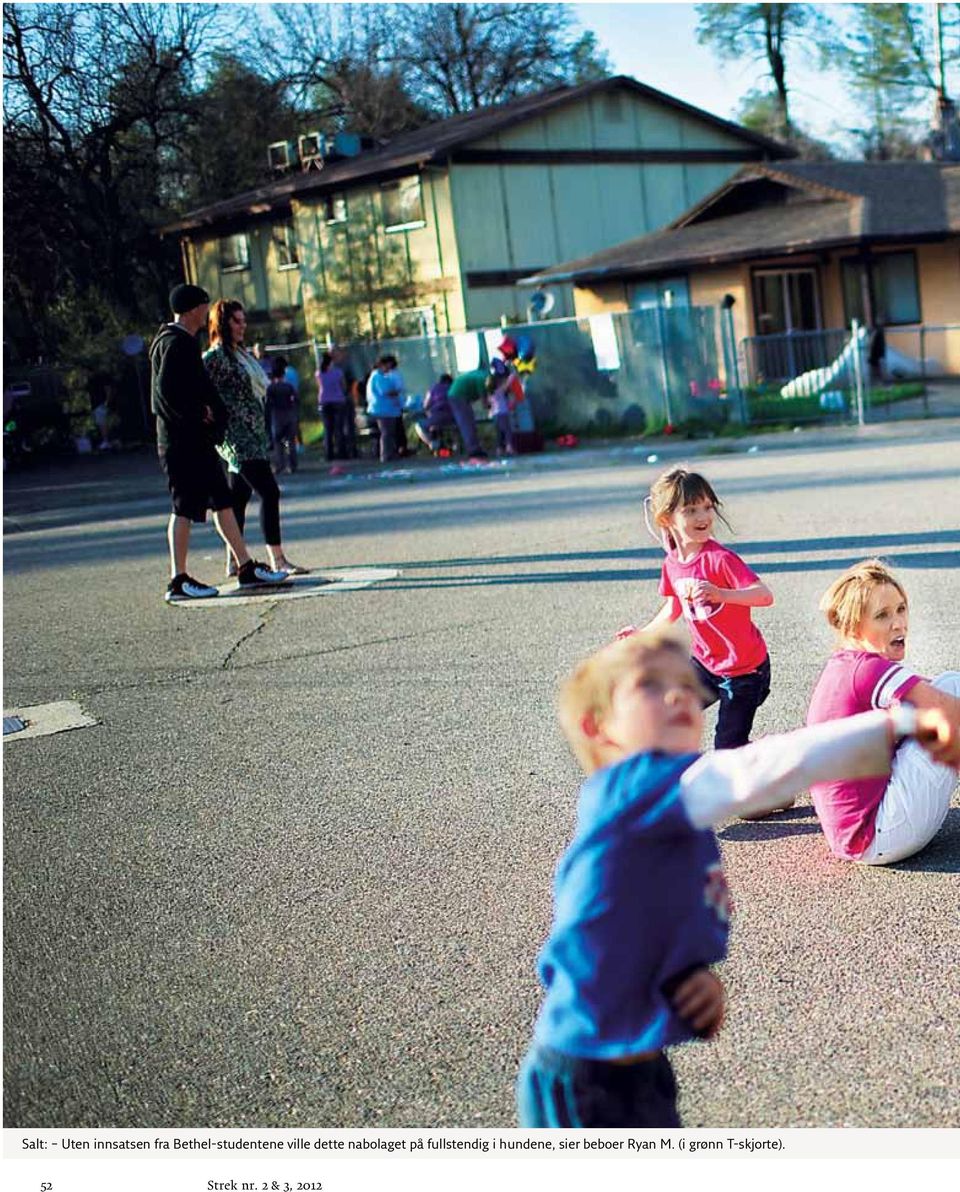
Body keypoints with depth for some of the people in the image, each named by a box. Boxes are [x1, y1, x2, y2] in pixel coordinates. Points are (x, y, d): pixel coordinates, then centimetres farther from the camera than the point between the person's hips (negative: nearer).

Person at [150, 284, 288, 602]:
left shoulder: (184, 341, 19)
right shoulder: (176, 342, -14)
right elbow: (166, 390, -23)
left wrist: (214, 412, 5)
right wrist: (197, 416, -14)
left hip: (197, 441, 10)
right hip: (182, 441, -10)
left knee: (223, 502, 11)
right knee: (185, 508, -6)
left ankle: (246, 567, 16)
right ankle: (179, 581, -2)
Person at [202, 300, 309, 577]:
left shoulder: (242, 353, 16)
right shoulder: (215, 356, -11)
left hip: (252, 435, 9)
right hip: (236, 436, -9)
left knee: (239, 496, 12)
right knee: (269, 492, -14)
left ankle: (234, 560, 18)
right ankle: (278, 561, -13)